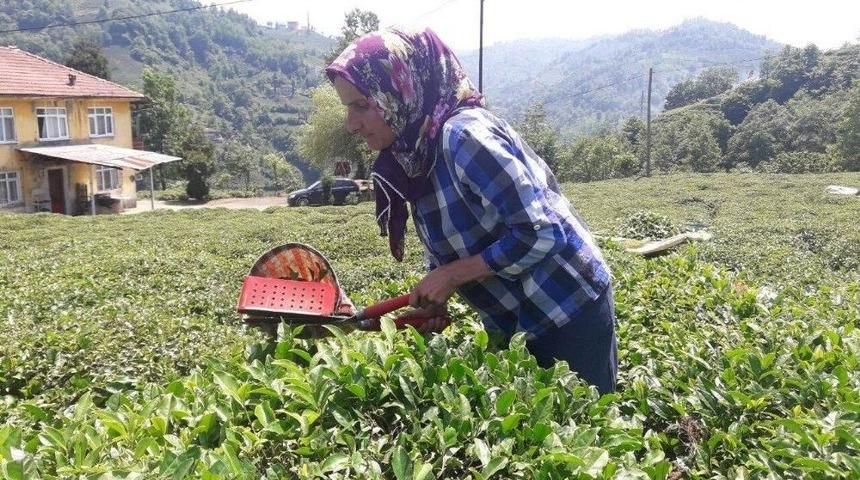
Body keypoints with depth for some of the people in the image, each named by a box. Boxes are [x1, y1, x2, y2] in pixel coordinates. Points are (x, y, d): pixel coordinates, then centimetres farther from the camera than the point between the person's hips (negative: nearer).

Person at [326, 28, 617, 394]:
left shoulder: (462, 137, -27)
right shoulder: (419, 150, -1)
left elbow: (540, 235, -28)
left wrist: (451, 276, -23)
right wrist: (431, 294, -5)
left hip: (568, 315, -8)